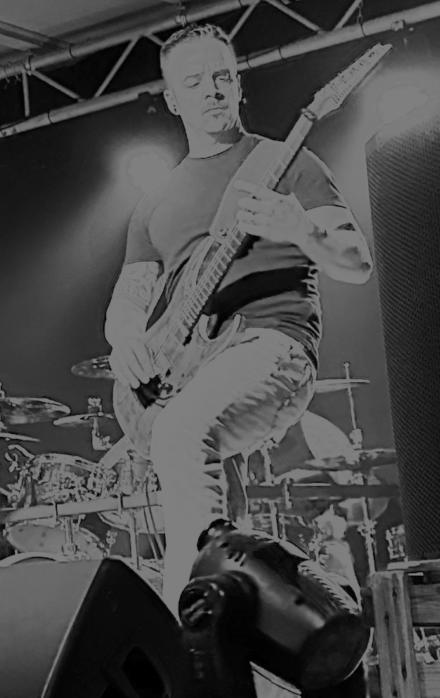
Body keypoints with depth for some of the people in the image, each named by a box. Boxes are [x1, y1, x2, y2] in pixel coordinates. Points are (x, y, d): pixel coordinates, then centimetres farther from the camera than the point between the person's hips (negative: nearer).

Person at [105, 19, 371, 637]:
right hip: (183, 364, 6)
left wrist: (297, 228, -18)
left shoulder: (285, 163, 11)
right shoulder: (155, 205, 24)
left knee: (182, 430, -35)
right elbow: (128, 297, 18)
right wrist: (126, 337, -8)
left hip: (272, 339, -6)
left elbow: (358, 265, 4)